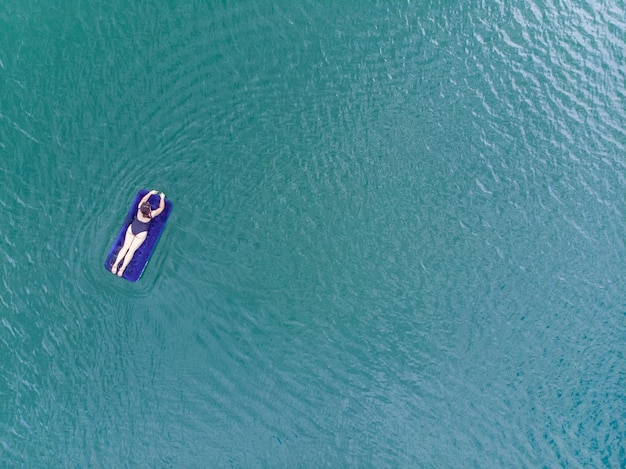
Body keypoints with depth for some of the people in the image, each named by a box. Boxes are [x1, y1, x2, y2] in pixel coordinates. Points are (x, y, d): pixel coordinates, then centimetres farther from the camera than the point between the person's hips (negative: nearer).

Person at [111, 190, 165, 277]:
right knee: (131, 250, -2)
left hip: (131, 229, 3)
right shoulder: (151, 215, -23)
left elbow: (143, 200, 7)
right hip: (141, 234, -3)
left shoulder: (139, 209, -15)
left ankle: (116, 264, -4)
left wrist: (150, 193, 18)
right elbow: (161, 208, -7)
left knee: (125, 247, 5)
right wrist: (162, 198, 5)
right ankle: (123, 268, -10)